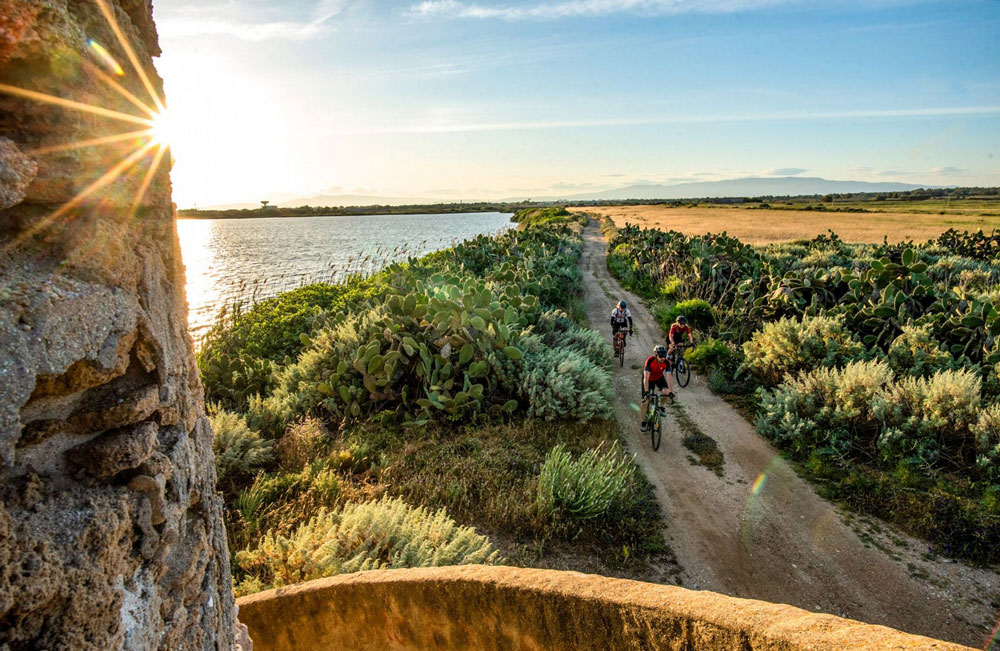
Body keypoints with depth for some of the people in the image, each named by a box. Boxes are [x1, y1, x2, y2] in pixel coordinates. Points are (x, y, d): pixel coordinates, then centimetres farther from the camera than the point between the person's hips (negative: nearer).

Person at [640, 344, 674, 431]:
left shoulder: (666, 362, -28)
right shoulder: (650, 360, -35)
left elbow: (668, 377, -30)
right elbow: (646, 377, -38)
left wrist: (671, 392, -39)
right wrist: (646, 392, -46)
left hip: (659, 378, 2)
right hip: (649, 378, -2)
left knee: (666, 391, -27)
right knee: (645, 401, -7)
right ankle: (643, 422, 8)